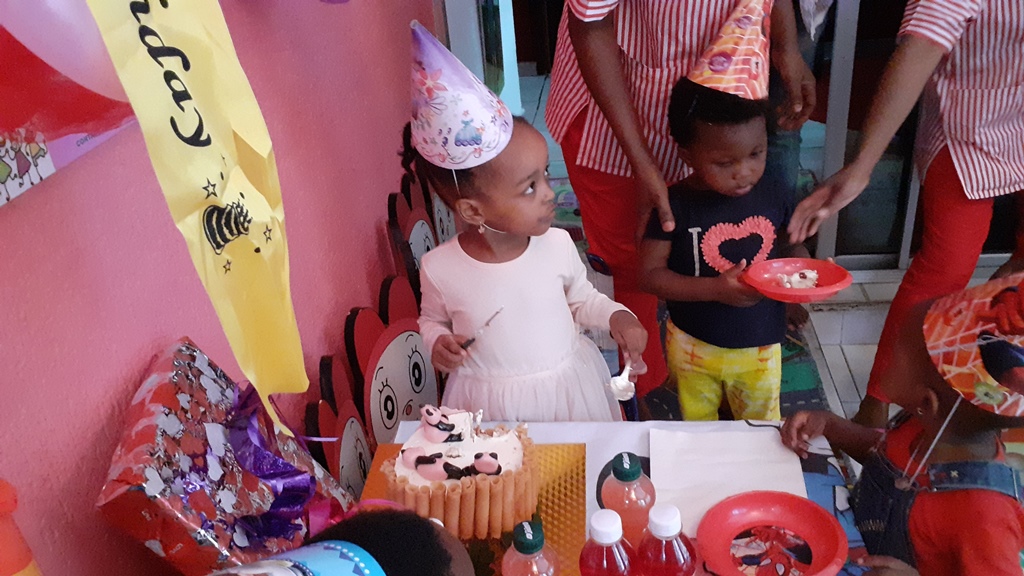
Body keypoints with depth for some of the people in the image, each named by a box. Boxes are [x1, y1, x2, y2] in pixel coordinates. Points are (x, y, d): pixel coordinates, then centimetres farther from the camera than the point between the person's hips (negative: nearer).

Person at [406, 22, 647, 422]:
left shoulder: (558, 245, -14)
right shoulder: (439, 268, -19)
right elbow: (432, 320, 2)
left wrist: (616, 316, -13)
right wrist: (438, 341, -18)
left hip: (569, 388, 2)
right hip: (491, 403, -2)